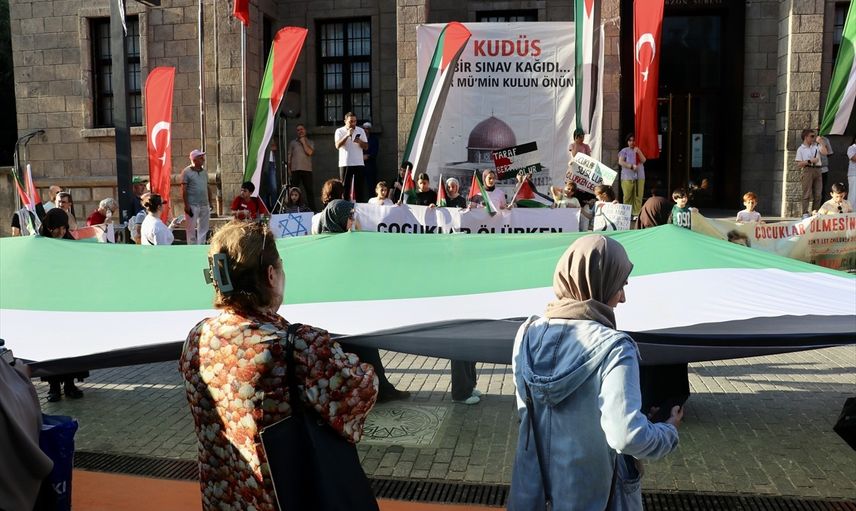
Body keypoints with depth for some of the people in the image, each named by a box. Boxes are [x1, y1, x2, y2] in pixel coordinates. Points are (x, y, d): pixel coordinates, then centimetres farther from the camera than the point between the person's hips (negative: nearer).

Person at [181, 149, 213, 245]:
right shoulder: (186, 172, -7)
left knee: (203, 229, 10)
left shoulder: (204, 172, 12)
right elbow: (184, 190, -10)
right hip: (192, 205, -6)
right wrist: (186, 205, -15)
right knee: (191, 229, 0)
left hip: (205, 205, 6)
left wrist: (210, 202, 11)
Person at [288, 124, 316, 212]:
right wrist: (288, 168, 3)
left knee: (309, 190, -2)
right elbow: (289, 156, 12)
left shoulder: (310, 142, 12)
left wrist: (303, 142, -1)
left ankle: (312, 208, 2)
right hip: (295, 169, 1)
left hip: (307, 169, -1)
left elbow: (310, 152, -7)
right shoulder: (292, 143, 14)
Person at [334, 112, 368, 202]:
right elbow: (337, 145, -13)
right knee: (345, 187, -1)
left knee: (358, 187, 3)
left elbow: (366, 147, 6)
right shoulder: (339, 131, 1)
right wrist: (347, 135, -21)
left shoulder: (361, 130, 9)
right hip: (345, 164, -2)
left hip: (359, 164, 2)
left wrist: (360, 141, -14)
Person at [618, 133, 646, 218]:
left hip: (639, 177, 3)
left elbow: (643, 160, 4)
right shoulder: (624, 151, 8)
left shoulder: (639, 150, 17)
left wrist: (639, 152, -10)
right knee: (627, 197, -4)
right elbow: (620, 162, -5)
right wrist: (631, 166, -13)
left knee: (638, 197, -3)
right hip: (627, 177, -3)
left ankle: (637, 213, -1)